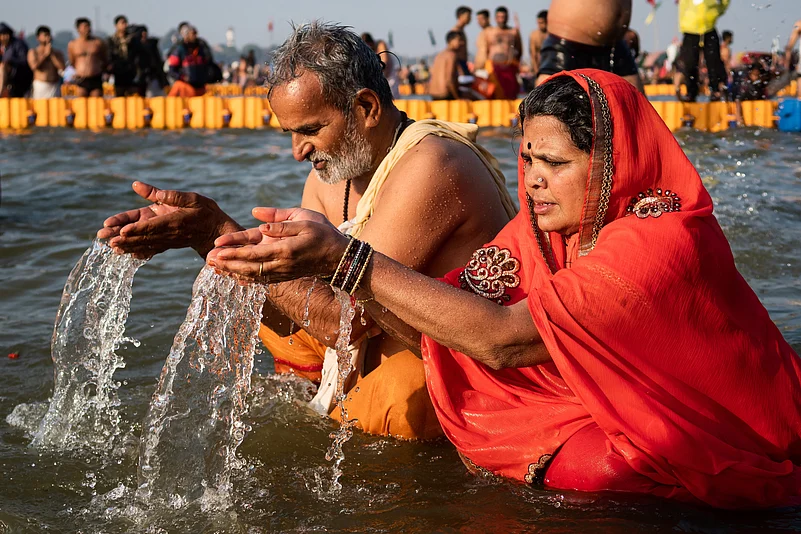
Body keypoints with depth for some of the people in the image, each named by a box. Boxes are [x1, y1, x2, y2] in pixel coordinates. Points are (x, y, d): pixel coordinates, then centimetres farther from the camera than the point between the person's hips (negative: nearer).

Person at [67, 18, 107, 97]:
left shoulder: (98, 42, 6)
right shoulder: (72, 44, 6)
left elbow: (105, 61, 15)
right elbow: (71, 62, 15)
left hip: (96, 80, 1)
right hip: (81, 81, -1)